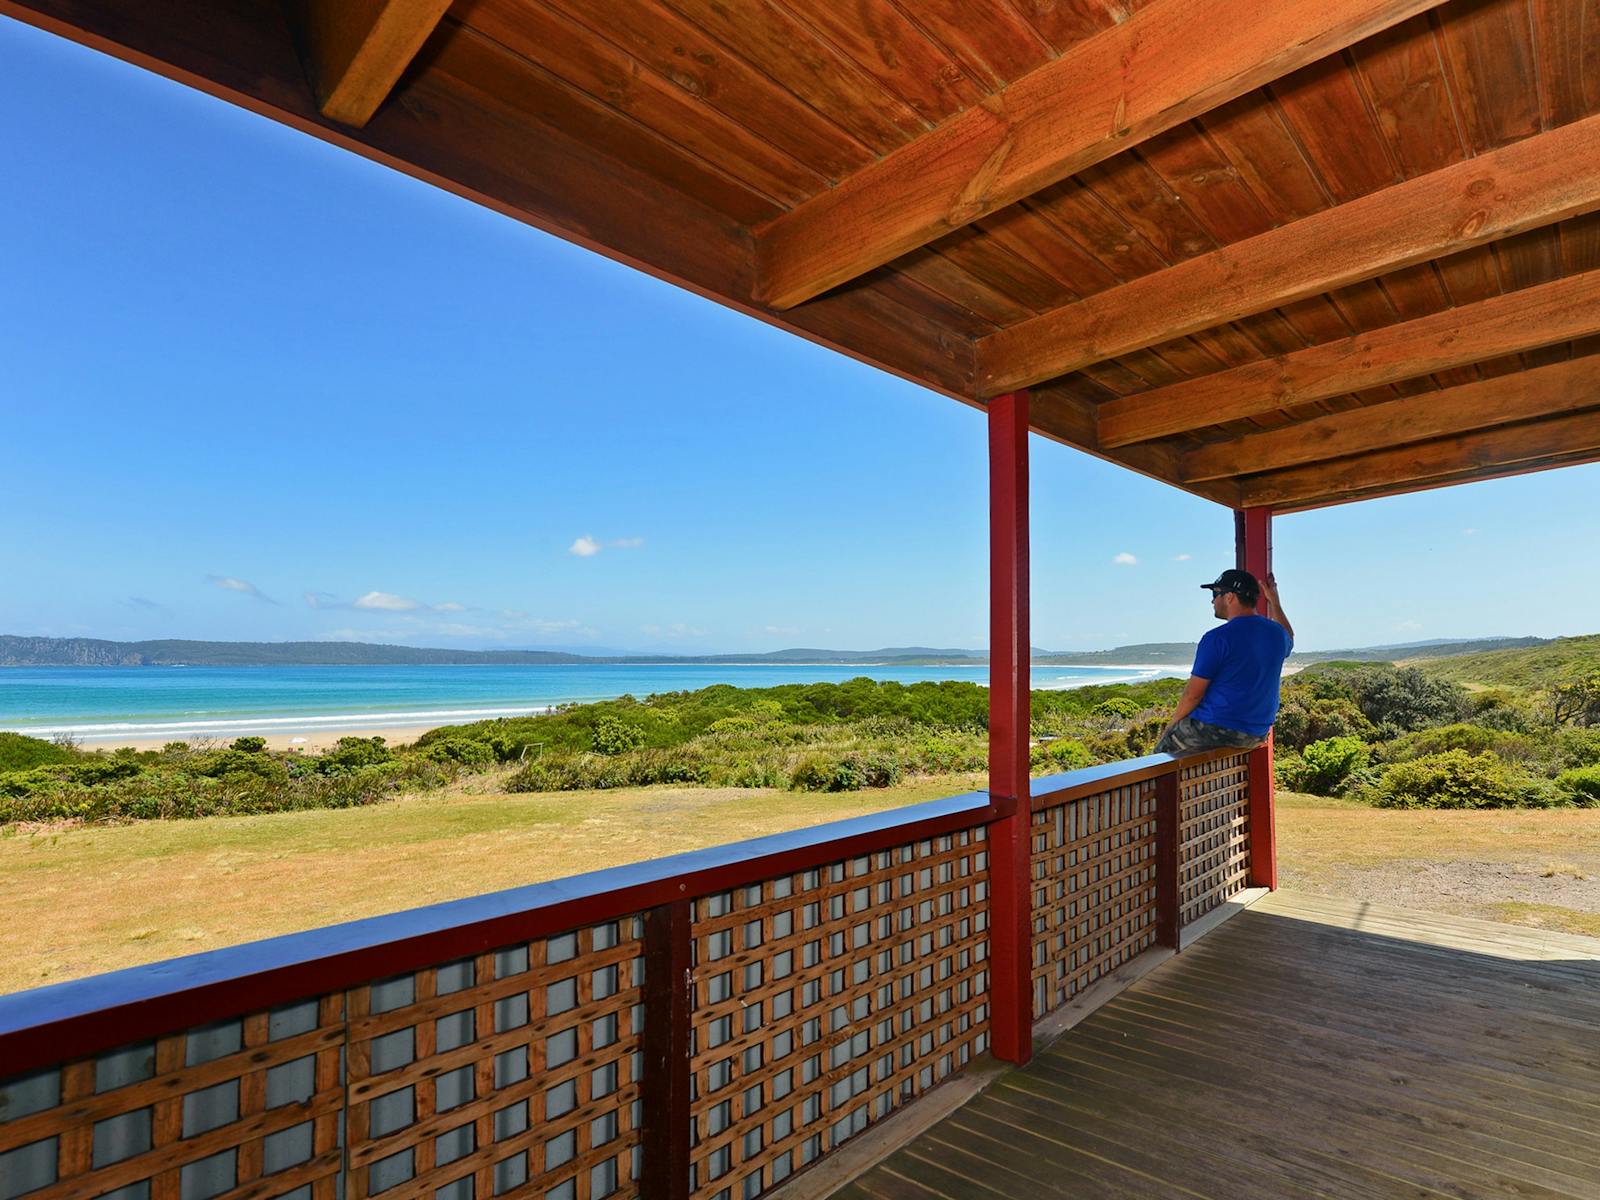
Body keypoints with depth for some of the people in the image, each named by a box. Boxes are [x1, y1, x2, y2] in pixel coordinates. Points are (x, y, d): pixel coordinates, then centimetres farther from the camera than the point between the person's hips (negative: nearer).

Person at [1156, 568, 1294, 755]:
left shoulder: (1217, 638, -19)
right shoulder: (1277, 634, 3)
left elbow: (1193, 694, -16)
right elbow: (1288, 639, 33)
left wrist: (1172, 725, -2)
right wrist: (1274, 601, 35)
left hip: (1217, 729, -8)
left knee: (1161, 752, 12)